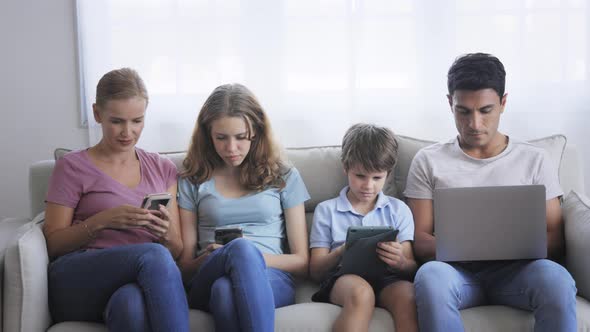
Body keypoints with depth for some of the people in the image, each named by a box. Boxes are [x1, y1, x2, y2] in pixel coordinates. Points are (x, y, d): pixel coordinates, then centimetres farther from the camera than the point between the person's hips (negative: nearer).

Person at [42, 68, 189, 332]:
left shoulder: (162, 170, 19)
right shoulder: (72, 167, 9)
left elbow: (175, 251, 18)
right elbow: (52, 244, 5)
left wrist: (166, 233, -6)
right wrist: (101, 221, -12)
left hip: (145, 279, 1)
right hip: (78, 282, -1)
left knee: (131, 302, -39)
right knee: (153, 255, -34)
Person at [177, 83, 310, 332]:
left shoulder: (284, 177, 16)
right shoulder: (192, 182, 17)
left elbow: (301, 262, 12)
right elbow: (184, 267, 12)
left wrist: (253, 258, -6)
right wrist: (209, 258, -11)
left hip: (272, 280, 0)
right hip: (205, 285, 0)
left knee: (225, 290, -38)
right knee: (242, 248, -37)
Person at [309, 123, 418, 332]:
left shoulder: (399, 210, 19)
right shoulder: (326, 210, 17)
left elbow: (411, 268, 13)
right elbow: (315, 271, 11)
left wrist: (401, 262, -14)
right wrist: (340, 253, -12)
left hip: (388, 279, 1)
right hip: (343, 278, -1)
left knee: (407, 295, -36)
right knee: (360, 292, -39)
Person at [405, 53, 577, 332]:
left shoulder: (534, 160, 12)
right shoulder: (428, 161, 10)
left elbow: (554, 238, 9)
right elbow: (419, 238, 6)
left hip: (514, 269, 1)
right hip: (456, 269, 0)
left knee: (556, 278, -35)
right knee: (431, 275, -37)